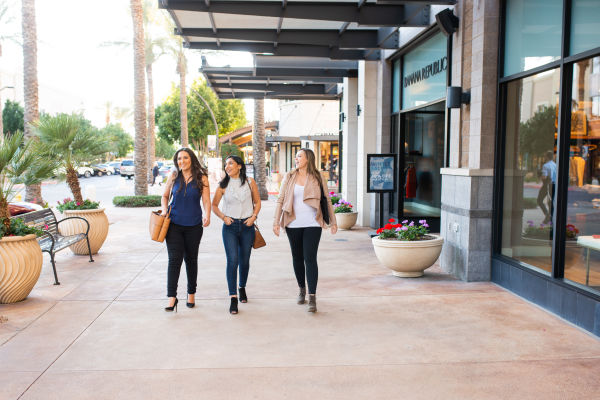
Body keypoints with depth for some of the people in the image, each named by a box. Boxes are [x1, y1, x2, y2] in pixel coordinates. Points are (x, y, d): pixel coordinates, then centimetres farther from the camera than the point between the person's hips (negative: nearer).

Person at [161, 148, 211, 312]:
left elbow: (206, 201, -8)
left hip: (193, 225, -1)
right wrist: (164, 210, -5)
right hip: (174, 224, 1)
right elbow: (165, 196, 14)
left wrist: (207, 216, -26)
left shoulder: (201, 178, -2)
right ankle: (172, 297, -7)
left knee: (191, 259, 12)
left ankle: (191, 294, 28)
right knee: (174, 259, -8)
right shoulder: (173, 176, 4)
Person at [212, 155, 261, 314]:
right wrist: (223, 217, -5)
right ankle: (233, 298, -8)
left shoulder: (250, 182, 3)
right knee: (232, 260, -11)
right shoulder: (223, 185, 3)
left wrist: (253, 216, -5)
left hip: (247, 226, 1)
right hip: (230, 226, -1)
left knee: (244, 260, 10)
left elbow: (257, 202, 10)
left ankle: (242, 288, 35)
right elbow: (214, 205, 11)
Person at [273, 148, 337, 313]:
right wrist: (276, 221, -2)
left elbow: (327, 200, 8)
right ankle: (302, 289, 30)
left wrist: (333, 221, 7)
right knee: (297, 258, 11)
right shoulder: (289, 177, 6)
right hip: (293, 225, 2)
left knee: (310, 258, -9)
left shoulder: (317, 178, 3)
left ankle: (312, 298, -8)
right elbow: (281, 199, 5)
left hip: (312, 225, -2)